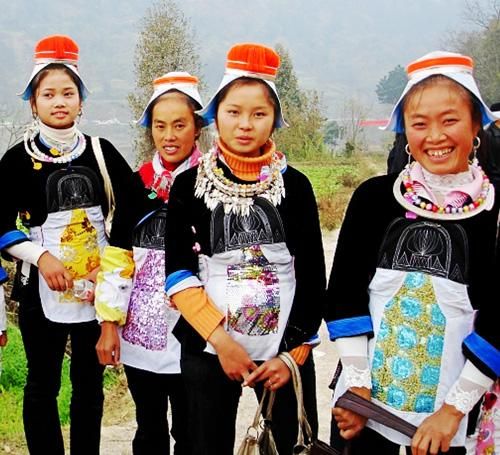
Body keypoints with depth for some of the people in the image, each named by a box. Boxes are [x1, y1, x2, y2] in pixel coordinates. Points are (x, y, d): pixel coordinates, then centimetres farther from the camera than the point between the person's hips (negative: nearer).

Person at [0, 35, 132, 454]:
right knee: (43, 385, 6)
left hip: (98, 285, 2)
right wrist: (41, 255, -16)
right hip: (42, 287, -2)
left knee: (90, 383, 12)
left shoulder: (101, 152, 4)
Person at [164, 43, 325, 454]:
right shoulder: (190, 185, 0)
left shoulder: (295, 185, 1)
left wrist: (295, 352, -6)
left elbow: (312, 277, 1)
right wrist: (220, 339, -15)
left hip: (285, 351, 0)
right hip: (208, 351, 0)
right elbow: (179, 272, -6)